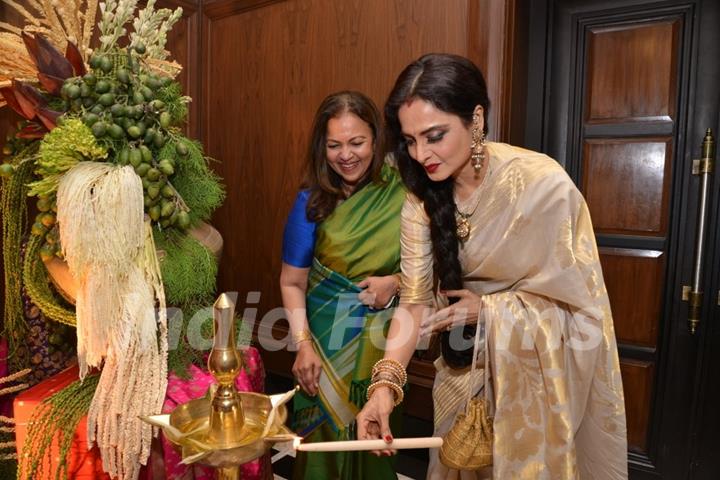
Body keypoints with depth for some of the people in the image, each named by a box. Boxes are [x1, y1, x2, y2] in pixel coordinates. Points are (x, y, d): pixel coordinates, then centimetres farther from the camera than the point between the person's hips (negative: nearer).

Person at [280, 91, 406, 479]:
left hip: (384, 341, 0)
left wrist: (396, 282, -17)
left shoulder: (402, 193, -9)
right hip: (327, 342, 0)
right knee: (326, 435, 14)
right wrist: (303, 344, -14)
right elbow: (292, 282, -5)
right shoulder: (312, 201, -7)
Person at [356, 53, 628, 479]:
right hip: (467, 363, 4)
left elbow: (580, 294, -16)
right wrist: (386, 383, -26)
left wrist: (488, 309, -18)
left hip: (545, 362, -4)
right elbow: (415, 298, -14)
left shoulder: (541, 182, -25)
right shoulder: (424, 197, -11)